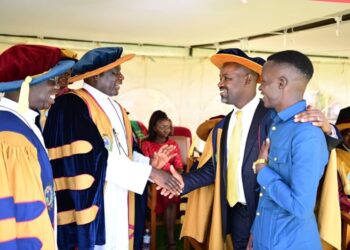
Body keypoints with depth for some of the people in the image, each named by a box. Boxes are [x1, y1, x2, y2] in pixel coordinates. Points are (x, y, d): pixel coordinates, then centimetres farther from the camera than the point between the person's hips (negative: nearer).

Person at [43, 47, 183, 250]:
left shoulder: (115, 108, 14)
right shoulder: (72, 105, -15)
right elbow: (95, 158, -23)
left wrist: (149, 162, -3)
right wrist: (149, 172, -21)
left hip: (118, 207, 8)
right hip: (92, 207, -8)